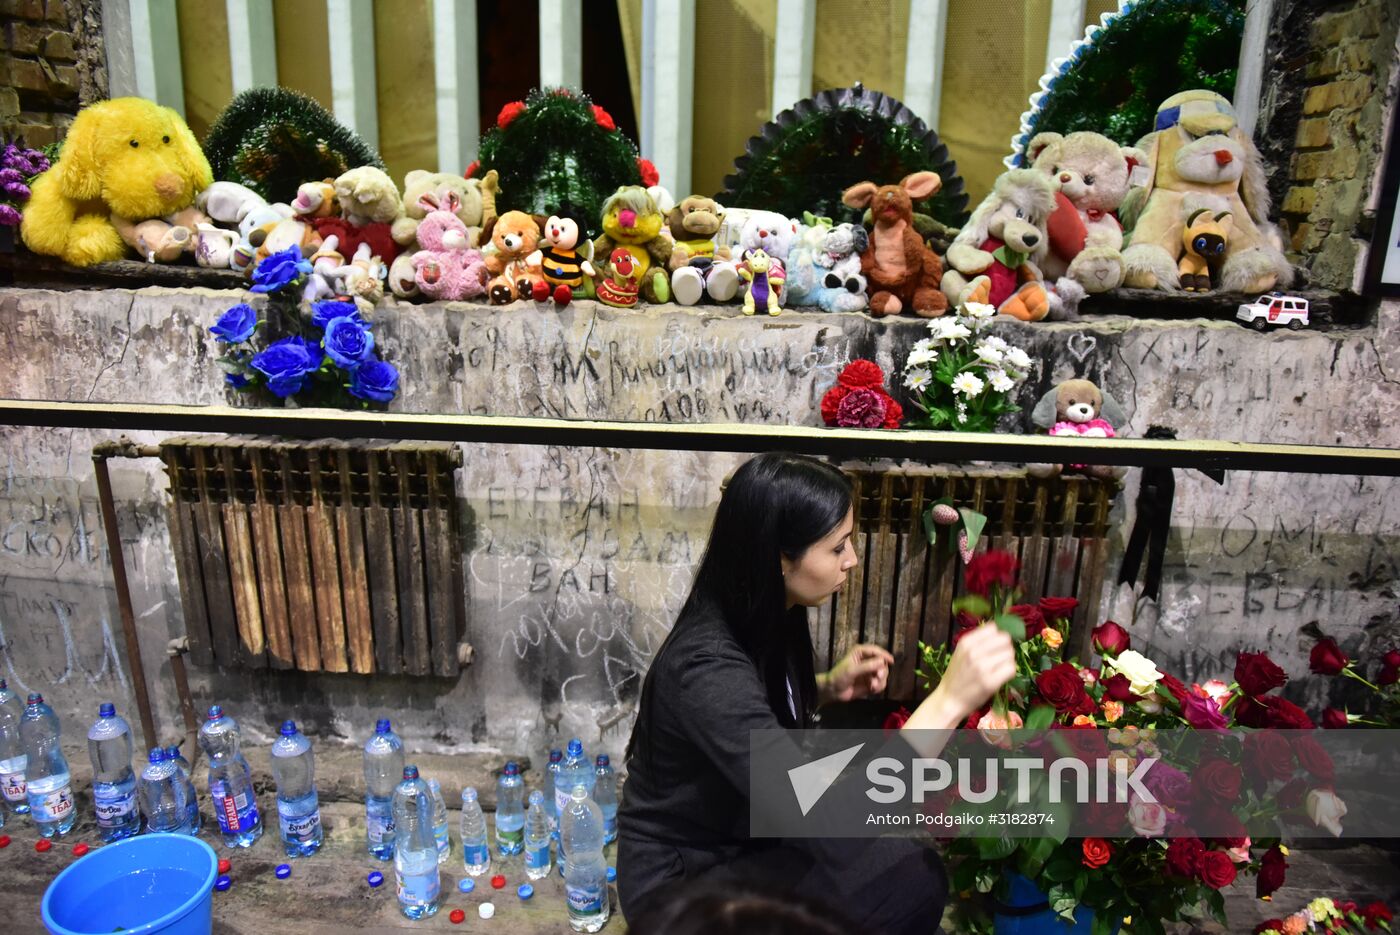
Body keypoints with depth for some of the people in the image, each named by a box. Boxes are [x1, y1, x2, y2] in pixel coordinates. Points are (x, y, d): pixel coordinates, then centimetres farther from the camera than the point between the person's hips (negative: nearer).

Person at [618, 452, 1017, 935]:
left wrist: (831, 686, -5)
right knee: (911, 880, -19)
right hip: (679, 880, -8)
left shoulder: (761, 618, -6)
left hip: (739, 837, 8)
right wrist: (949, 699, -43)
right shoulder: (708, 666, -33)